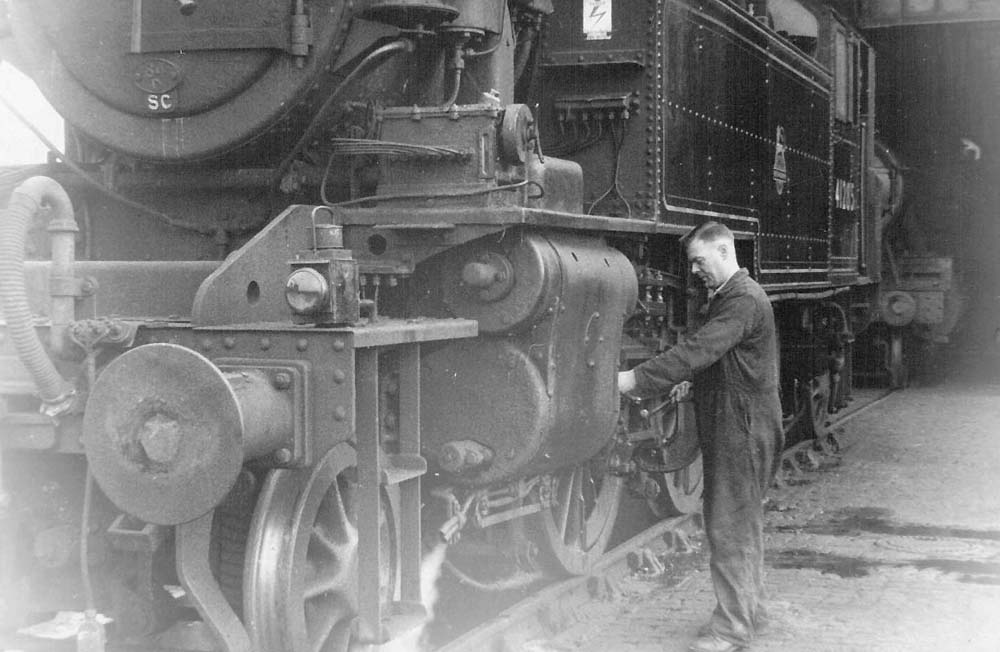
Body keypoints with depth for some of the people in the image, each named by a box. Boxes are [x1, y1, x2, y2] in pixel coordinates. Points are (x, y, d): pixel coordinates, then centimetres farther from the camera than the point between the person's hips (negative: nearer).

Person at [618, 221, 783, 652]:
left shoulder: (743, 300, -19)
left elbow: (699, 349, -29)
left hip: (742, 433, -10)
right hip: (733, 428, 10)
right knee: (743, 525, 18)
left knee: (729, 529, -6)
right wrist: (690, 379, 7)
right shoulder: (730, 296, 15)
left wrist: (635, 379, -31)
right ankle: (750, 610, 29)